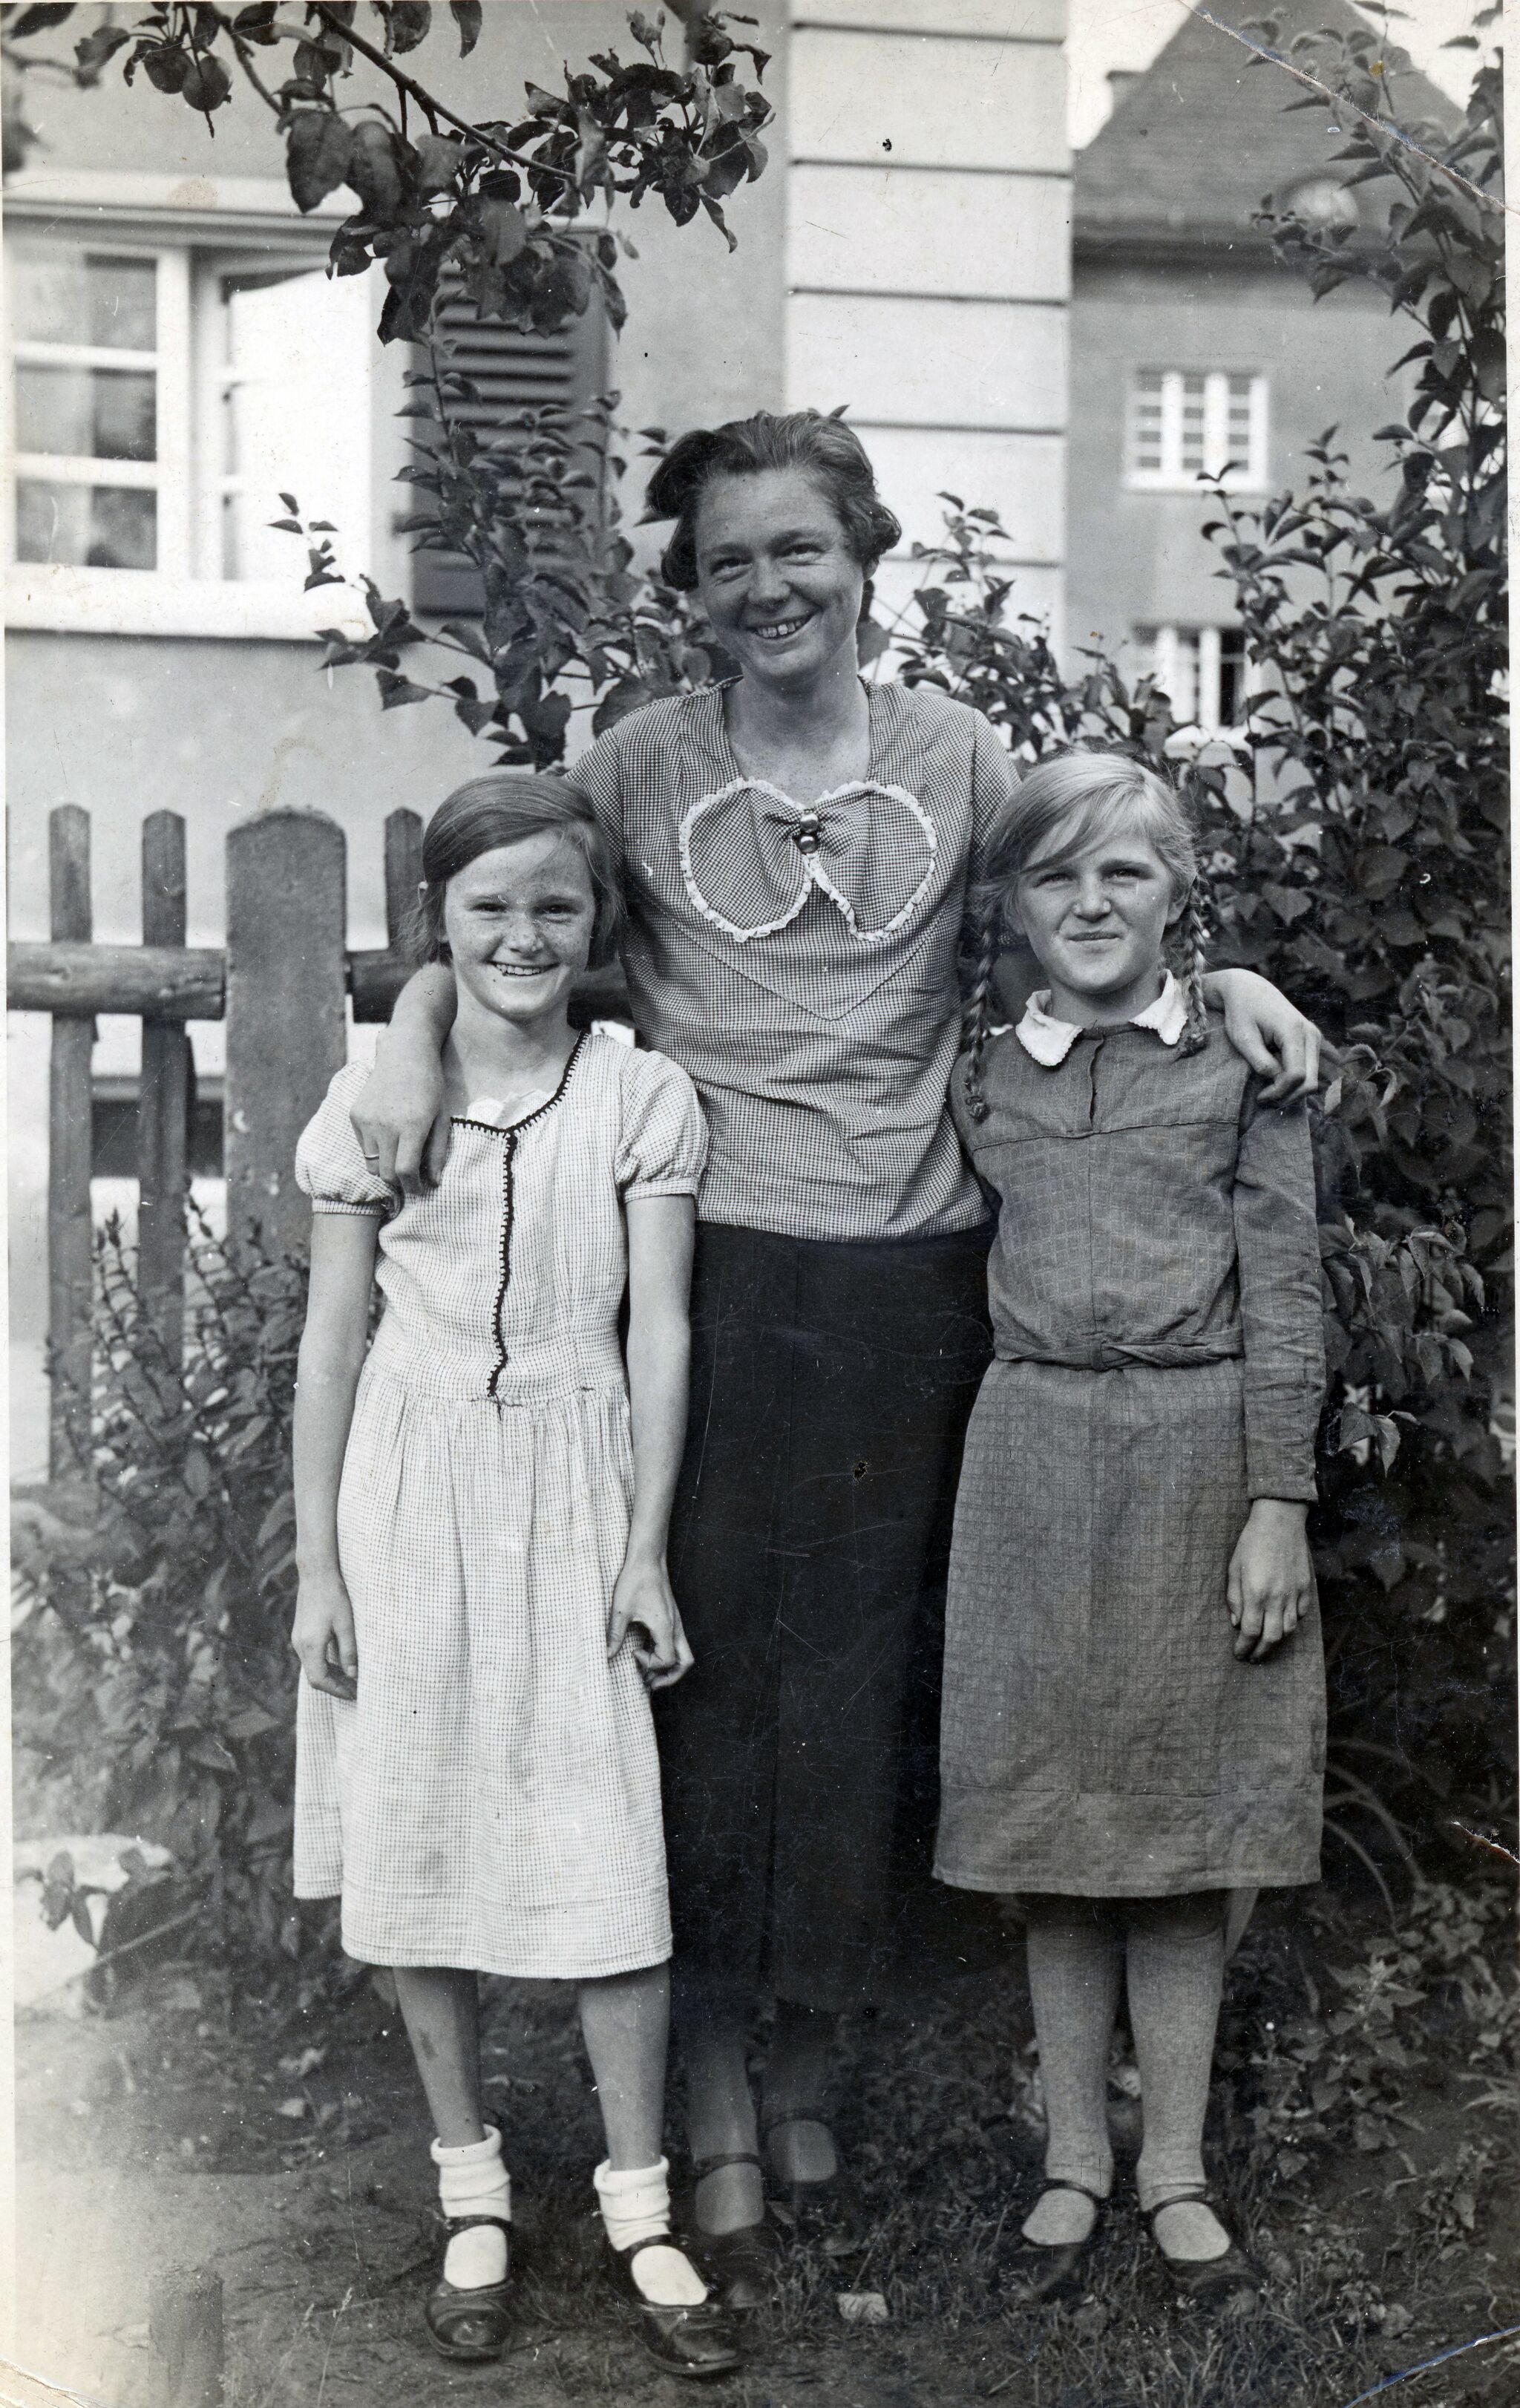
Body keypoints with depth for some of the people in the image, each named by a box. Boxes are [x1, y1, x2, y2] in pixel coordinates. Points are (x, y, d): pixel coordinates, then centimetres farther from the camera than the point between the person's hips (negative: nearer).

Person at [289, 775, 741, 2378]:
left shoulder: (642, 1098, -1)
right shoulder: (373, 1101, 0)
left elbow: (659, 1332, -2)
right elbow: (332, 1341, 3)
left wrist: (646, 1554, -5)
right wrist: (319, 1565, 1)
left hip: (572, 1486, -1)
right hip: (411, 1489, 1)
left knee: (608, 1855, -3)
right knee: (419, 1846, 6)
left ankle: (638, 2207, 12)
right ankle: (471, 2194, 23)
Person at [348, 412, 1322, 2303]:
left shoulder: (955, 757, 5)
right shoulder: (644, 766, 2)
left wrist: (1221, 974, -1)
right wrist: (412, 1035, -10)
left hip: (909, 1278, 1)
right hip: (711, 1273, -1)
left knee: (860, 1679, 9)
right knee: (705, 1668, 3)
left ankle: (809, 2052, 28)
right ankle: (713, 2097, 18)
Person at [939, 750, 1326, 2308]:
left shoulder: (1241, 1063, 1)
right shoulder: (980, 1080, 7)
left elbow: (1283, 1295, -2)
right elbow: (964, 1277, 13)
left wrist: (1275, 1506, -8)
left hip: (1202, 1451, -2)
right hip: (1035, 1455, 2)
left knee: (1185, 1828, 5)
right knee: (1049, 1825, 7)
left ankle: (1177, 2170, 17)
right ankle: (1074, 2160, 20)